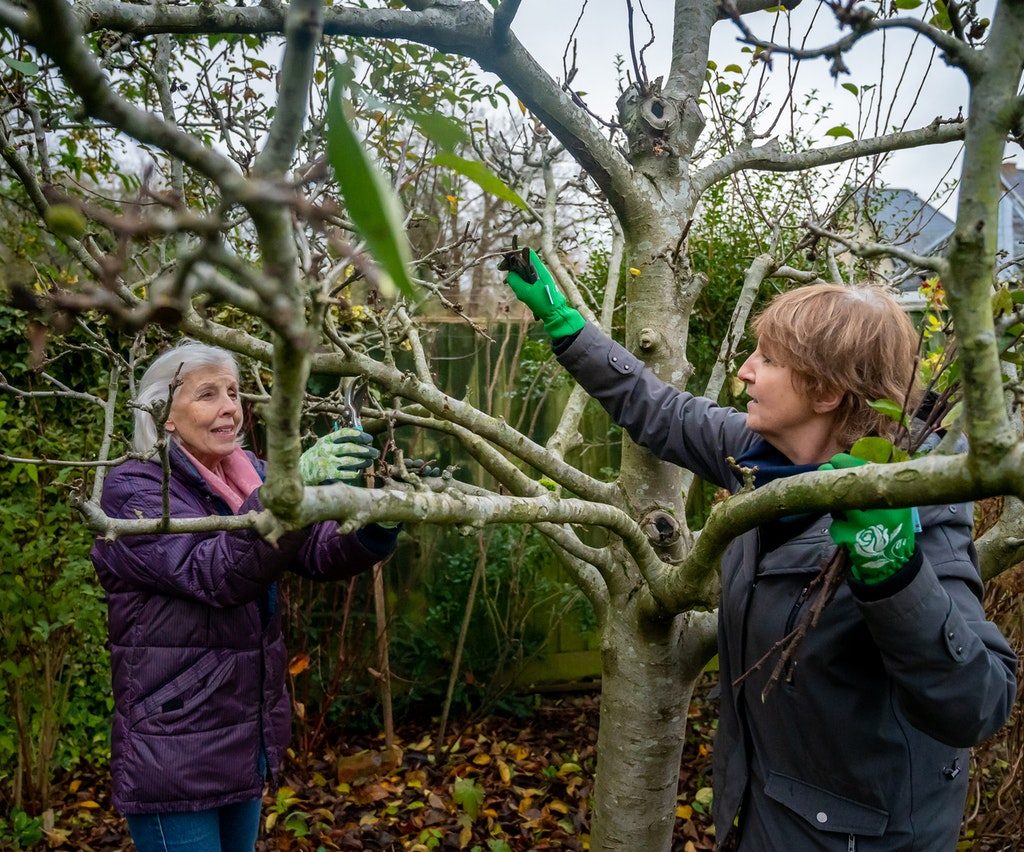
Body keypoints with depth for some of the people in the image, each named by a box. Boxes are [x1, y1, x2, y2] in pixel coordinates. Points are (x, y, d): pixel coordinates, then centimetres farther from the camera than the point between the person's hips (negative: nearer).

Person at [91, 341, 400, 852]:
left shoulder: (249, 476, 6)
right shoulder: (131, 491, -15)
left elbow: (320, 552, -6)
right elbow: (215, 574, -30)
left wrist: (378, 524, -27)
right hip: (172, 756, -7)